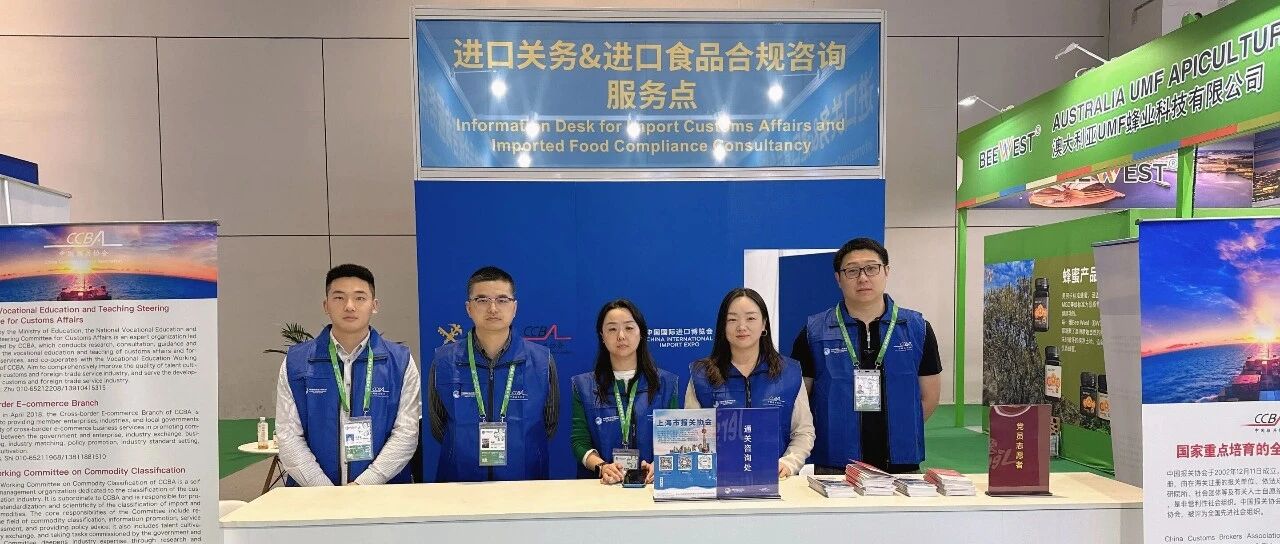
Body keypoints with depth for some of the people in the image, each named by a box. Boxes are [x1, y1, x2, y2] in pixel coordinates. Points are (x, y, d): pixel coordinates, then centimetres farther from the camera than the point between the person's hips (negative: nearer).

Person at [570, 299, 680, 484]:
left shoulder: (666, 383, 9)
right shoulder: (583, 386, 9)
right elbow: (579, 441, 3)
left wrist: (658, 466, -16)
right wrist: (601, 467, -16)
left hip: (652, 485, -1)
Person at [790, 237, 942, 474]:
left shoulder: (916, 328, 3)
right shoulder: (814, 332, -2)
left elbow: (929, 396, 9)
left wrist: (899, 431, 5)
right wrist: (838, 432, 3)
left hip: (901, 464, 1)